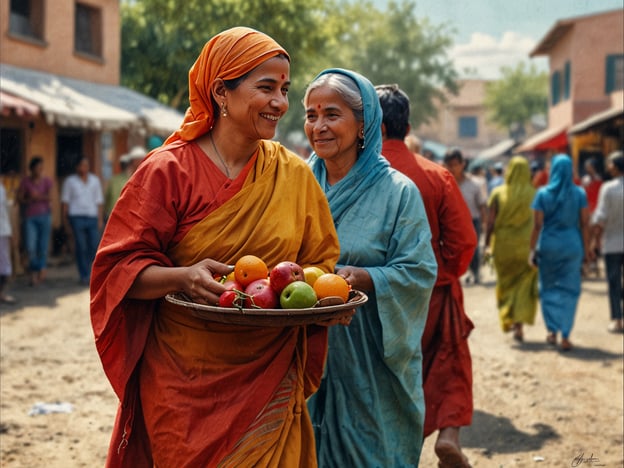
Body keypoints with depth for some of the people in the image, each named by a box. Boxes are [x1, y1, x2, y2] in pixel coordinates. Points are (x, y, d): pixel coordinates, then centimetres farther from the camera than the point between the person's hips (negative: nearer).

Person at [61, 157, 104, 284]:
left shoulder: (95, 180, 11)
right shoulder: (70, 181, 4)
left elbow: (99, 201, 11)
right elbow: (65, 200, 6)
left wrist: (100, 219, 6)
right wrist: (65, 217, 0)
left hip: (92, 217, 3)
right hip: (77, 217, -3)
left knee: (94, 246, -3)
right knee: (80, 247, -5)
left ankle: (86, 267, 22)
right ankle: (84, 275, 1)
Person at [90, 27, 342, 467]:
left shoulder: (295, 175, 5)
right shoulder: (169, 172, -6)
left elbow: (320, 265, 12)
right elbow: (120, 268, -8)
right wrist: (183, 277, -26)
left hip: (269, 379, 3)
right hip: (186, 383, -3)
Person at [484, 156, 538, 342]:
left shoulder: (498, 194, -5)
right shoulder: (534, 194, -6)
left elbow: (491, 222, -6)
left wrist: (487, 244, 1)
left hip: (503, 245, 1)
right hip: (526, 247, -1)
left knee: (505, 283, 18)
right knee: (524, 286, 6)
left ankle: (507, 318, 21)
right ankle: (518, 323, -5)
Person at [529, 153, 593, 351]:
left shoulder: (543, 194, -4)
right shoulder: (579, 193, -2)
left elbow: (537, 225, -6)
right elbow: (584, 223, -2)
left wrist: (532, 249, 0)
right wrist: (586, 247, 6)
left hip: (548, 246, 0)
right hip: (572, 245, 0)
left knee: (548, 288, 15)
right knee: (569, 289, 6)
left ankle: (552, 331, 15)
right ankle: (565, 336, 3)